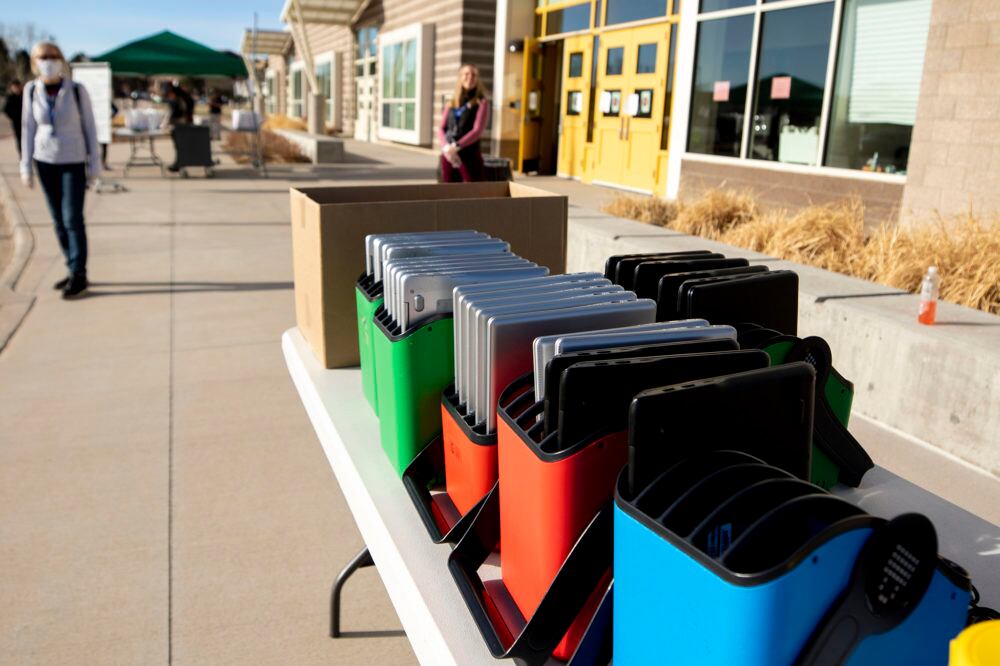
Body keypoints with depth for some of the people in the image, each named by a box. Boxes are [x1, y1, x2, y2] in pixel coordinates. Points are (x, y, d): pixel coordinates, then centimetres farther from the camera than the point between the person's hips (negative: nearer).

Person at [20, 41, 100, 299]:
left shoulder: (77, 90, -7)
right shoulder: (31, 90, 0)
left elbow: (89, 127, -2)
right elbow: (28, 129, 5)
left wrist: (95, 164, -4)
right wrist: (26, 166, 4)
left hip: (73, 162, -3)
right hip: (45, 161, 3)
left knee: (72, 218, -8)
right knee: (58, 219, 5)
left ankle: (79, 275, -1)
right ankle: (74, 272, 14)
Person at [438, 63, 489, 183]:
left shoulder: (481, 102, 2)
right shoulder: (452, 103, 14)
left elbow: (477, 131, -9)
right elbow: (441, 129, 8)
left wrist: (456, 147, -18)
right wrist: (446, 148, -12)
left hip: (470, 155, -4)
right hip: (448, 155, 5)